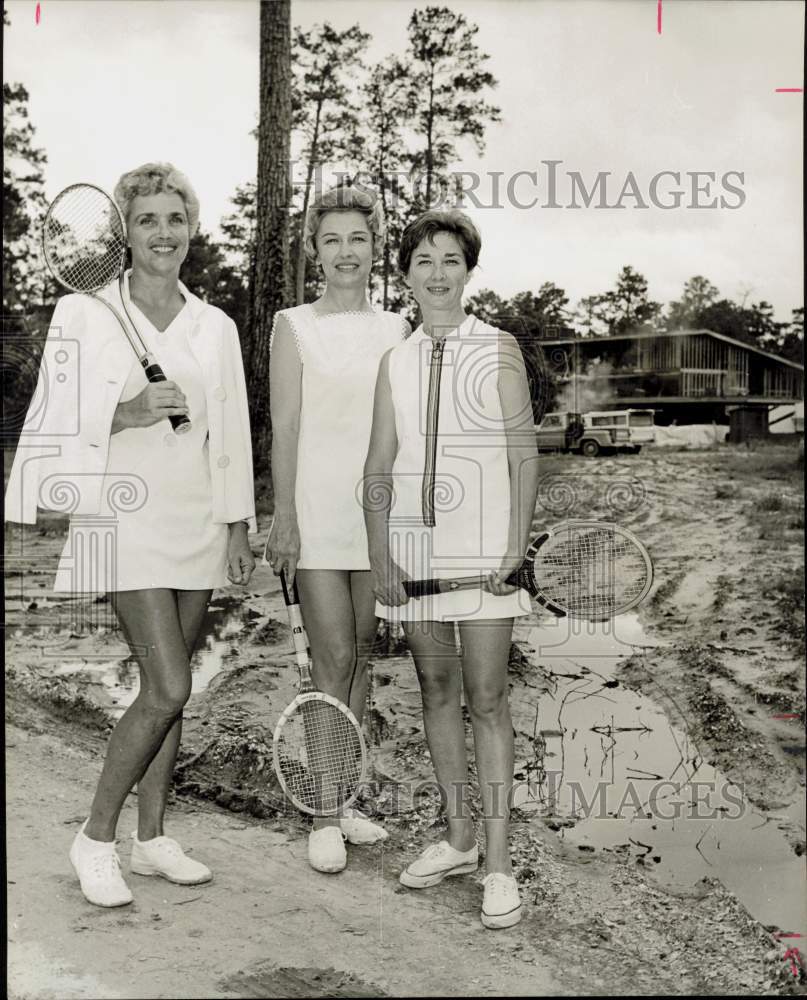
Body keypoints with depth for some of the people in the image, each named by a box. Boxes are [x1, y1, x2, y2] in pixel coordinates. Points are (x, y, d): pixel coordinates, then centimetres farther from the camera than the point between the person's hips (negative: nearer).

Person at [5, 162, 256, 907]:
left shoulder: (215, 327, 10)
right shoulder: (86, 316, -2)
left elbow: (231, 434, 12)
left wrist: (239, 526, 9)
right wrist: (127, 414, -20)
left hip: (197, 524, 5)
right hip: (127, 518, -5)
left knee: (167, 688, 10)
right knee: (169, 689, -12)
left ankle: (152, 838, 23)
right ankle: (96, 837, 6)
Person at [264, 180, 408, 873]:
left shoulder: (397, 330, 10)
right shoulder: (294, 327, 1)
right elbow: (284, 426, -3)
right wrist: (284, 516, -9)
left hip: (378, 507, 4)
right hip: (318, 509, -4)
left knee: (361, 654, 9)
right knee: (333, 660, -6)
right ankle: (324, 816, 4)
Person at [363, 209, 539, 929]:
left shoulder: (499, 349, 2)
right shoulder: (395, 361, 10)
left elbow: (524, 456, -1)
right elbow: (379, 466, 9)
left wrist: (516, 547, -10)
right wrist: (380, 552, -1)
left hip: (482, 545, -4)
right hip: (413, 545, 4)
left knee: (487, 698, -4)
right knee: (437, 691, 10)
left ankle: (498, 861, 3)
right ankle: (459, 838, 23)